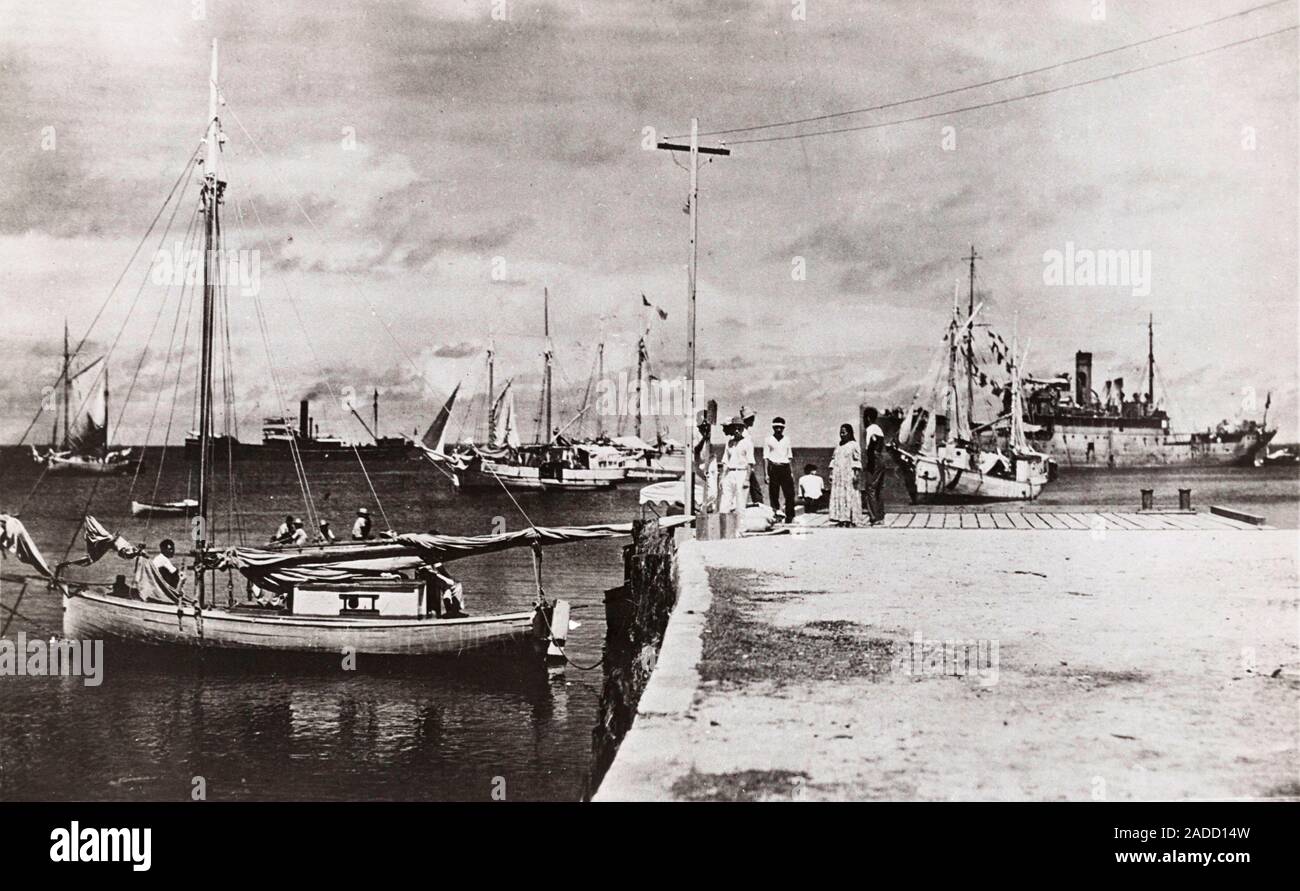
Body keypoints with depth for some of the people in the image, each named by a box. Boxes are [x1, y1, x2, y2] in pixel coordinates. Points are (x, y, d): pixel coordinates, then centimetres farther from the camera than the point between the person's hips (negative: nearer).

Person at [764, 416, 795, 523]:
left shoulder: (787, 439, 13)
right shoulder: (769, 440, 3)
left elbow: (789, 457, 17)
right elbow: (765, 458, 1)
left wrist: (791, 472, 10)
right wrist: (766, 474, -7)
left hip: (785, 468, 3)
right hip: (773, 468, -3)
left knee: (790, 494, -4)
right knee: (773, 495, -1)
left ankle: (790, 517, 1)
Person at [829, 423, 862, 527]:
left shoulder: (853, 445, -1)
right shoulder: (838, 446, 16)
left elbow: (857, 461, -6)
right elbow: (833, 460, 18)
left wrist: (856, 474, -13)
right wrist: (831, 474, 12)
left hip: (849, 475, -6)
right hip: (838, 475, 6)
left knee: (850, 496, -7)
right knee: (838, 496, 0)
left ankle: (851, 519, -5)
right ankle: (841, 519, 1)